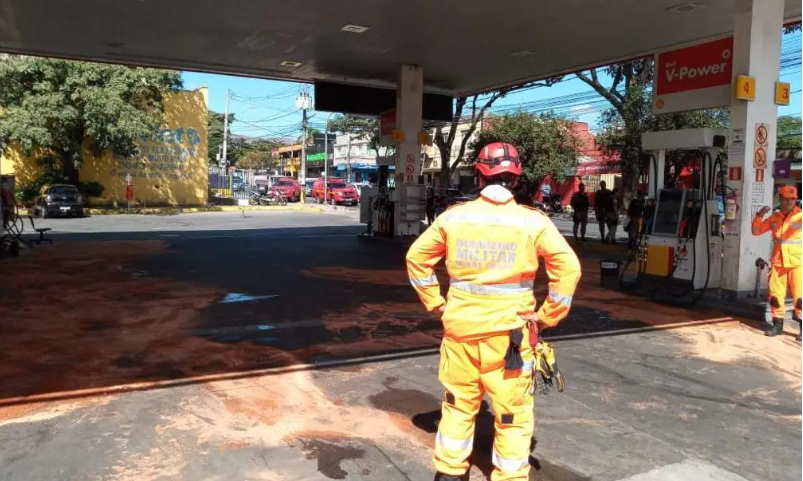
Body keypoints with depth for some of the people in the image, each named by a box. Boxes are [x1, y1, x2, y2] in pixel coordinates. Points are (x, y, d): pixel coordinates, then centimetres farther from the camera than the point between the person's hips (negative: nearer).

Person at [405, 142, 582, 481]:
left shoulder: (453, 217, 0)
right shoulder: (533, 222, -6)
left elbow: (416, 257, 6)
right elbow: (568, 268, -7)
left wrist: (435, 303, 11)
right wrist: (547, 316, 0)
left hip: (460, 327, 3)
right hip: (508, 331, -3)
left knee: (458, 405, 20)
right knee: (512, 414, 11)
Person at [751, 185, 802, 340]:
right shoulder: (774, 218, 9)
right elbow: (756, 231, 14)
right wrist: (759, 215, 0)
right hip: (778, 262, 4)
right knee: (776, 294, 9)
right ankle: (777, 324, 20)